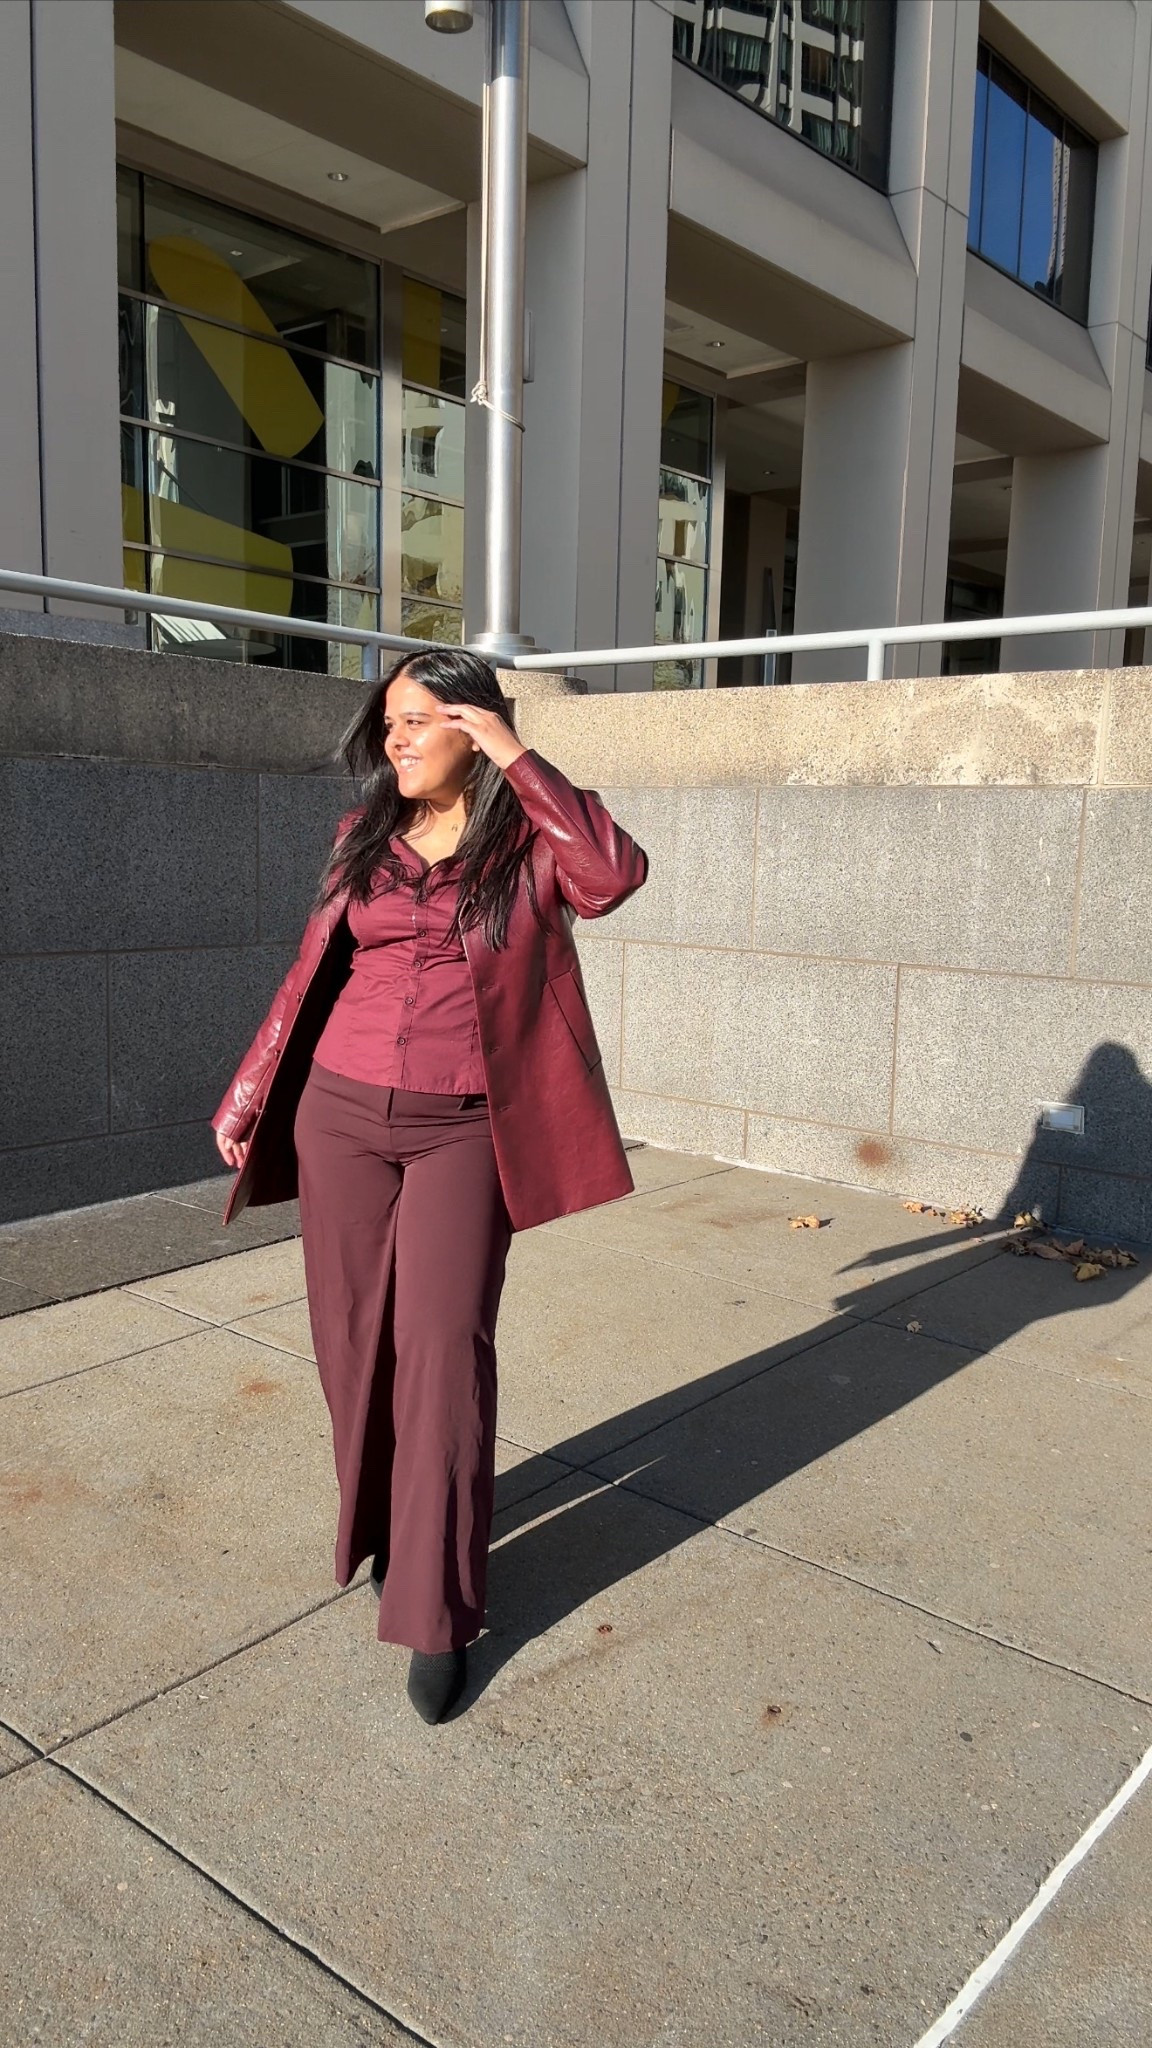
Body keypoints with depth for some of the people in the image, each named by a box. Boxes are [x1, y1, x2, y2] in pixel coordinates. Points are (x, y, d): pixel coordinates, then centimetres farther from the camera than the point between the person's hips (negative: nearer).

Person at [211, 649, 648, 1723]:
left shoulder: (526, 846, -2)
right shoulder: (363, 838, 10)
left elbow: (616, 871, -23)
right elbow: (310, 973, 13)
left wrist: (516, 759, -18)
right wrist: (248, 1103, 14)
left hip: (462, 1132, -4)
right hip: (341, 1117, 4)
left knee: (443, 1350, -5)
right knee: (354, 1341, 11)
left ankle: (437, 1614, 8)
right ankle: (379, 1530, 36)